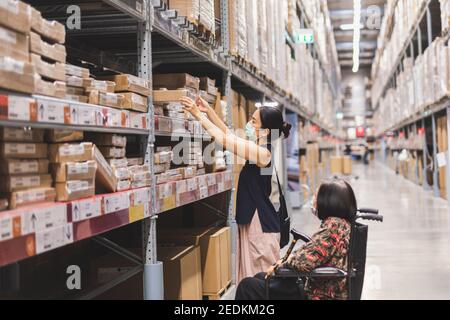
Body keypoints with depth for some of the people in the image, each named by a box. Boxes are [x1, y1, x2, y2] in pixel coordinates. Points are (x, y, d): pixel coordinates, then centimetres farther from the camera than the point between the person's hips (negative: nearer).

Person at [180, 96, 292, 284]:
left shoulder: (262, 153, -18)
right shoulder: (258, 149, 9)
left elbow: (225, 139, -19)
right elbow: (229, 135, 17)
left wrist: (198, 114, -12)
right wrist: (208, 111, 9)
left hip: (262, 225, -9)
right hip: (251, 221, 9)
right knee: (251, 280, 13)